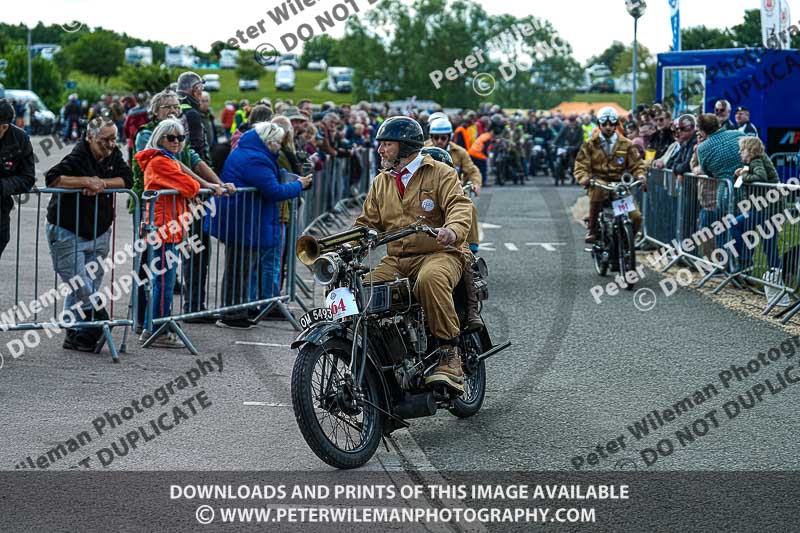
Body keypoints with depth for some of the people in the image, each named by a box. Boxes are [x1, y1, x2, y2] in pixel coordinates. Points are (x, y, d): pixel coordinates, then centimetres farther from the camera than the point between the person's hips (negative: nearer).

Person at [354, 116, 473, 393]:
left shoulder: (440, 173, 3)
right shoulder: (381, 183, 21)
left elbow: (460, 205, -13)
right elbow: (368, 223, 19)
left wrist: (453, 230, -36)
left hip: (438, 254, -6)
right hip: (395, 260, 6)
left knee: (431, 280, -40)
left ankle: (450, 353, -34)